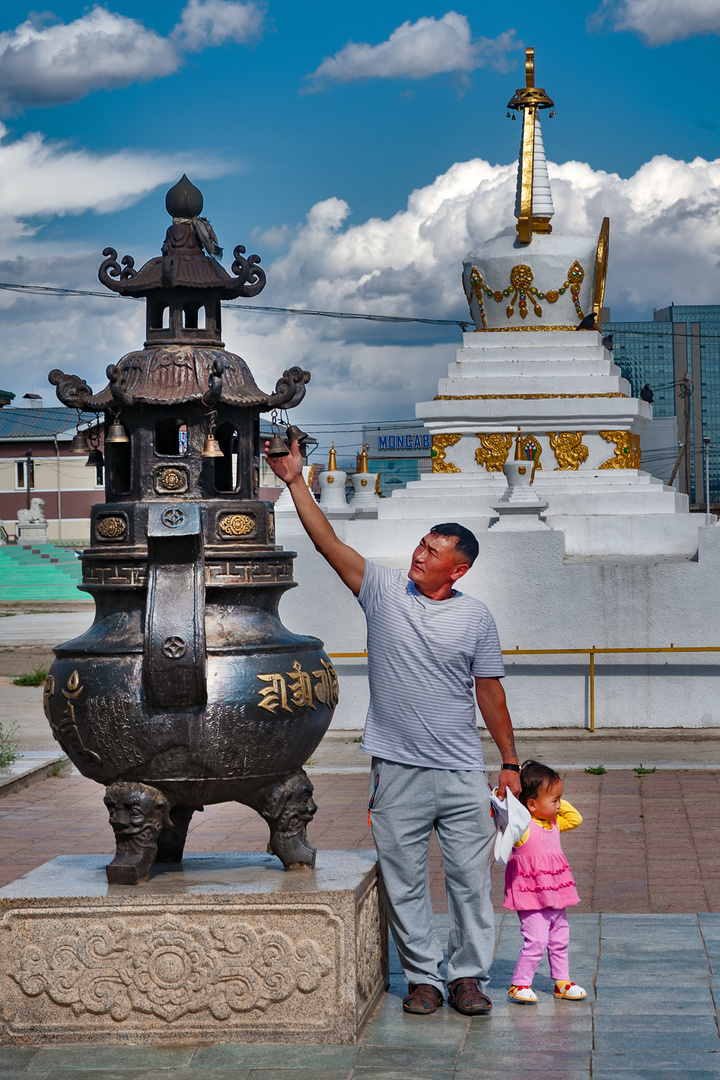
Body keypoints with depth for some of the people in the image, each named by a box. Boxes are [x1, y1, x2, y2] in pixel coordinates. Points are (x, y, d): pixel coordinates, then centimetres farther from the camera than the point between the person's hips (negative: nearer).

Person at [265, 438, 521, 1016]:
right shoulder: (384, 589, 1)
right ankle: (422, 977, 17)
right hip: (397, 769, 0)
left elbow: (489, 690, 8)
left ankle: (468, 976, 16)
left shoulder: (476, 615, 3)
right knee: (404, 881, 5)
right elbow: (329, 543, -6)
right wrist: (296, 482, -16)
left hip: (462, 772, 0)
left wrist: (511, 763, 8)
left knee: (470, 878, 4)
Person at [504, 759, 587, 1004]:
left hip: (555, 896, 8)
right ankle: (519, 985, -2)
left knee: (560, 939, 16)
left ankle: (562, 981, 29)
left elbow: (575, 818, 20)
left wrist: (560, 803, 9)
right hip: (531, 898, -8)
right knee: (536, 940, -13)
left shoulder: (554, 823, 8)